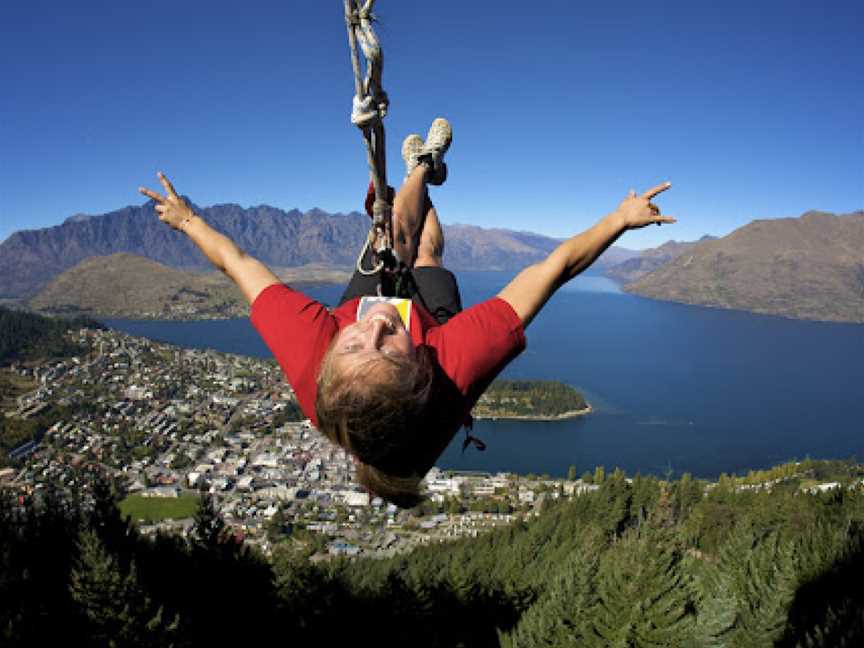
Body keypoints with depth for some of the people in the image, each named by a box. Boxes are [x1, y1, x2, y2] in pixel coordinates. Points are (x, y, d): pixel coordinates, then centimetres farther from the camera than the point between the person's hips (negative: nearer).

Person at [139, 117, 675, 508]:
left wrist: (188, 219, -15)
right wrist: (622, 218, -26)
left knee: (401, 238, 21)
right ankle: (428, 162, 60)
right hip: (435, 310, 0)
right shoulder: (458, 361, -53)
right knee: (428, 252, 27)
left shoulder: (310, 351, -51)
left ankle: (421, 167, 56)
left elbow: (238, 263, -33)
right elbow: (553, 269, -41)